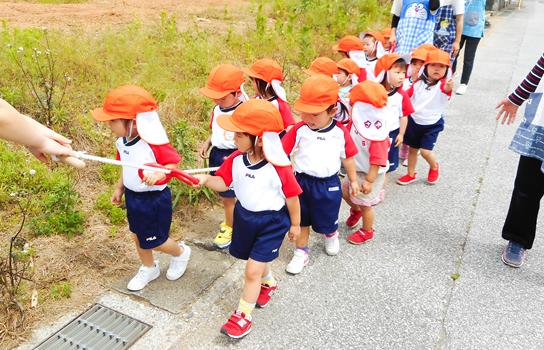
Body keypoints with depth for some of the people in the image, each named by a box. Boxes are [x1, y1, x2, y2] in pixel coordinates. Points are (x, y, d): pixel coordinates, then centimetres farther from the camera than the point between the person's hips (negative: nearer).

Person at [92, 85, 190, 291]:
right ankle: (148, 268, 47)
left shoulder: (154, 143, -29)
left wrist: (159, 174, -37)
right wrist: (119, 188, 17)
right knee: (138, 234, 22)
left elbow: (173, 163, -20)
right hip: (132, 196, 8)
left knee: (153, 241, 7)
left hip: (154, 199, -8)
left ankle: (180, 253, 38)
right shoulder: (122, 142, -4)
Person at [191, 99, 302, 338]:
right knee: (259, 259, 27)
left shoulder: (279, 168, -26)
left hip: (272, 223, -6)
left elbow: (292, 198, -13)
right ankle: (268, 283, 59)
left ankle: (243, 314, 18)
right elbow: (223, 183, -3)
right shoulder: (236, 159, -11)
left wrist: (295, 224, -1)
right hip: (244, 217, 6)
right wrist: (206, 180, -25)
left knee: (252, 270, -3)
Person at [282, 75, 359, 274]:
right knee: (301, 220, 15)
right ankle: (301, 253, 35)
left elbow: (347, 158, 4)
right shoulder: (299, 130, -11)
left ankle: (331, 235, 53)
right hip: (302, 181, 1)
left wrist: (353, 180, 14)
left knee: (327, 221, 17)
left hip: (329, 185, 0)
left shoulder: (340, 133, -9)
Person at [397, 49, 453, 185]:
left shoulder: (443, 84, -14)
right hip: (414, 120, 4)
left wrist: (449, 86, -61)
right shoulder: (419, 83, -1)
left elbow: (446, 89, -39)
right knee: (413, 149, 14)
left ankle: (434, 167, 25)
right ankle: (411, 174, 32)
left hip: (432, 124, -4)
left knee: (426, 151, -9)